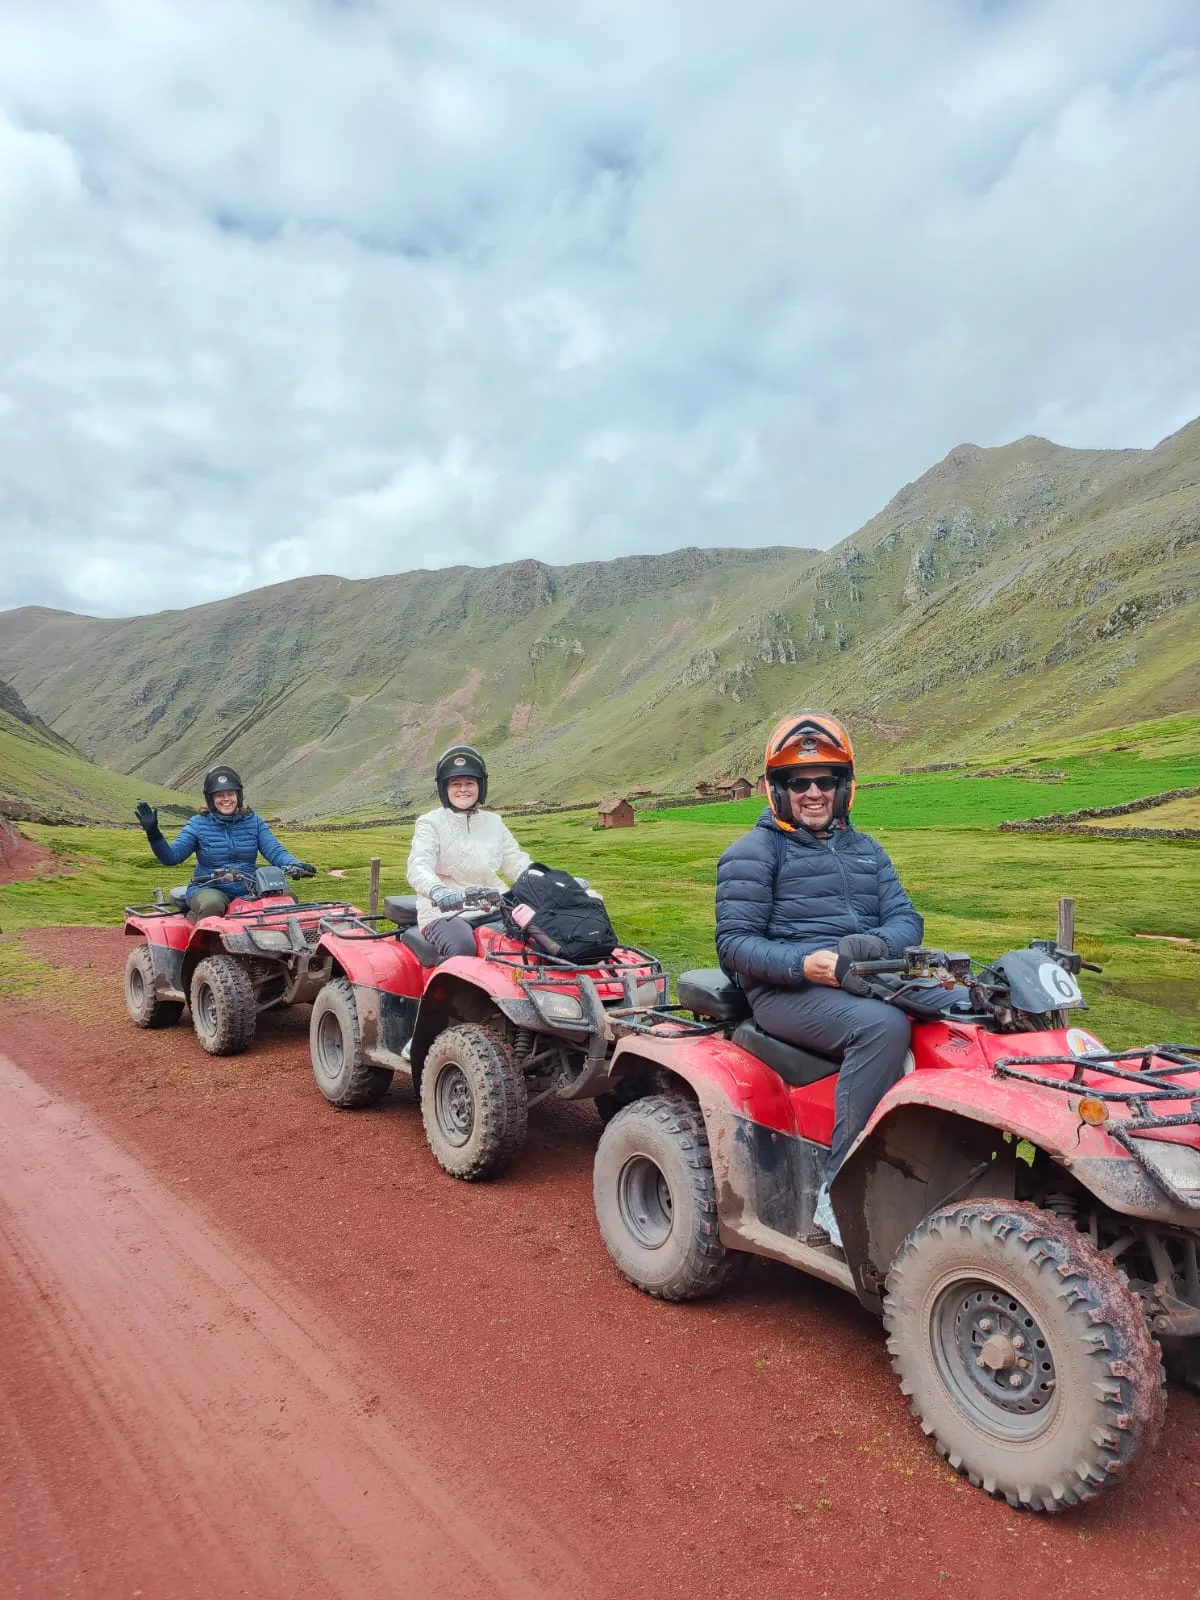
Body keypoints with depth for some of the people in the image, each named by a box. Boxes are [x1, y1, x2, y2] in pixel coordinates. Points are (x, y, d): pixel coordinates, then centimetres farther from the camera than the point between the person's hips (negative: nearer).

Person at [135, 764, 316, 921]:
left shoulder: (253, 822, 9)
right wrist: (153, 833, -19)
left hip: (248, 891, 2)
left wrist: (295, 866, -20)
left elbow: (275, 851, 1)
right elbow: (171, 857, -2)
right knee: (211, 904, -38)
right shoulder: (198, 824, 4)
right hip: (209, 889, -2)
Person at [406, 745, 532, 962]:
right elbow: (418, 868, -15)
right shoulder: (430, 823, 1)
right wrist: (437, 890, -39)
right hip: (444, 911, -4)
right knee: (462, 947, -36)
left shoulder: (494, 823, 17)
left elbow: (517, 863, 13)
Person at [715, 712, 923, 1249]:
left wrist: (873, 945, -12)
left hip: (862, 984, 6)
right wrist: (805, 964, -21)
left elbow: (906, 918, 12)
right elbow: (734, 942, -6)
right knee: (882, 1026, -34)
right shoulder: (752, 853, 3)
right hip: (786, 993, -6)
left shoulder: (864, 850, 22)